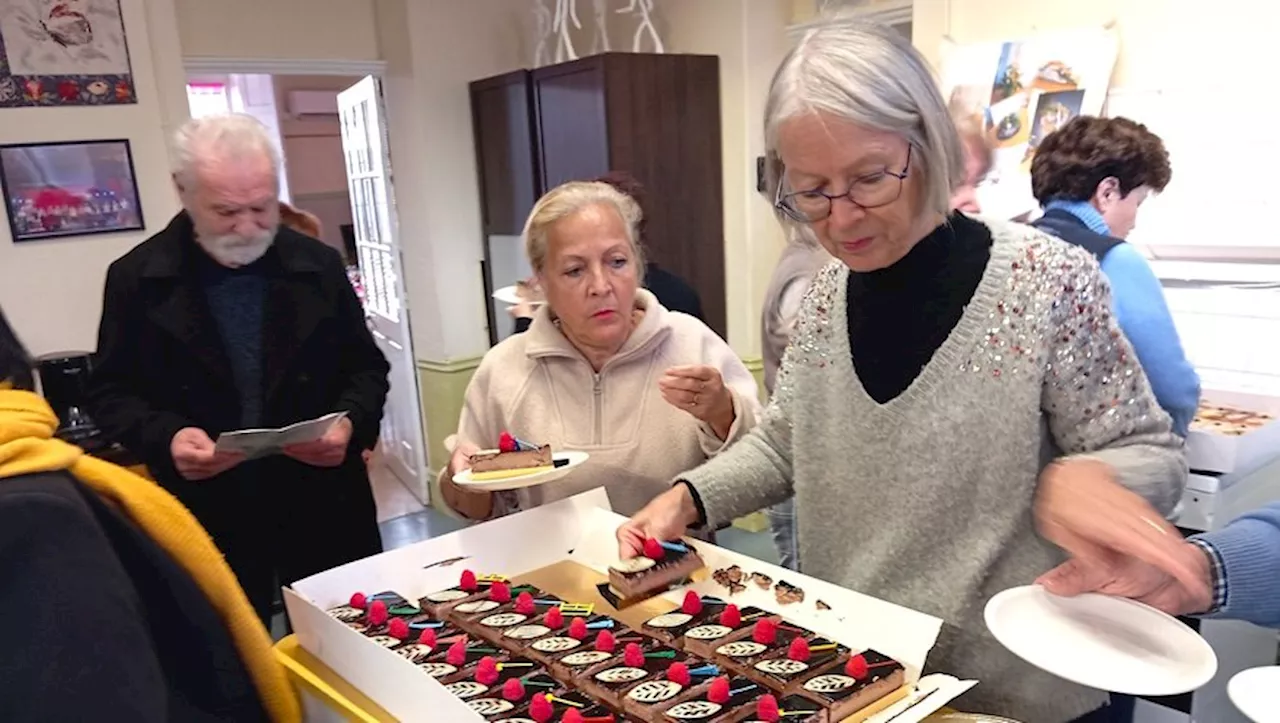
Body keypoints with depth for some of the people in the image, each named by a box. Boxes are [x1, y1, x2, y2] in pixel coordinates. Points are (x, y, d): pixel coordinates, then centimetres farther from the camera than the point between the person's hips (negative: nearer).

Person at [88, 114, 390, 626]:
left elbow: (366, 367, 6)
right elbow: (112, 392, 3)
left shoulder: (318, 265, 0)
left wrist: (350, 422, -14)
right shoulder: (136, 278, -3)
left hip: (323, 506, 1)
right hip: (208, 517, -1)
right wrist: (165, 438, -17)